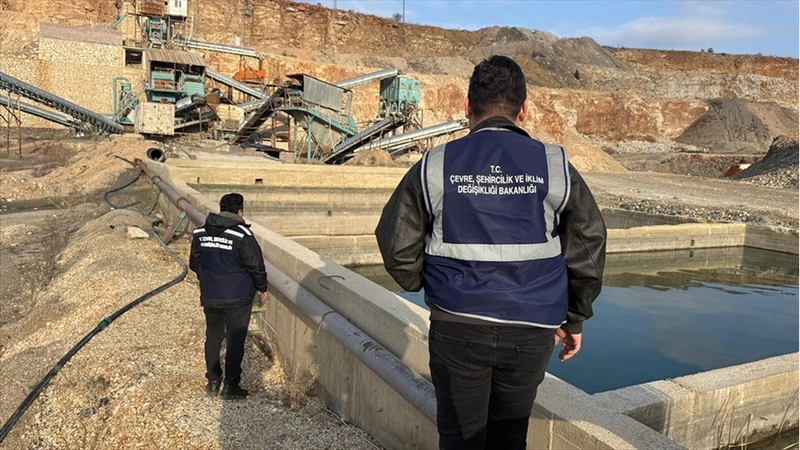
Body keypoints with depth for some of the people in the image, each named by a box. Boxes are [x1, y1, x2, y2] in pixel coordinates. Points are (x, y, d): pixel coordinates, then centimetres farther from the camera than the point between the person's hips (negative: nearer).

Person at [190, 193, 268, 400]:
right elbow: (256, 266, -12)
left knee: (213, 338, 19)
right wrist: (262, 287, 5)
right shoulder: (243, 235, -17)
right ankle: (230, 386, 13)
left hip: (209, 297, 5)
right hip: (238, 298, -5)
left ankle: (212, 382, 29)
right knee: (235, 341, 7)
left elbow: (194, 264, 10)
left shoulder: (200, 233, 0)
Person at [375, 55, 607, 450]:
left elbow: (397, 246, -3)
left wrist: (427, 285, 16)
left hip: (458, 327, -1)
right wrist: (574, 320, 14)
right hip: (531, 331, 2)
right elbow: (588, 247, 2)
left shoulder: (435, 166, -4)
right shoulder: (555, 165, -1)